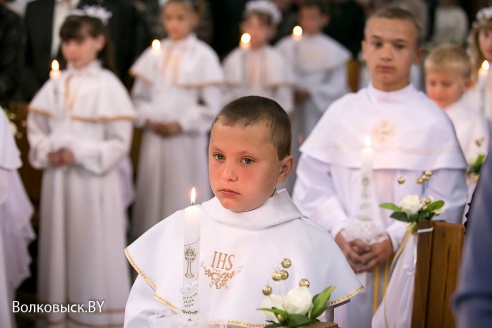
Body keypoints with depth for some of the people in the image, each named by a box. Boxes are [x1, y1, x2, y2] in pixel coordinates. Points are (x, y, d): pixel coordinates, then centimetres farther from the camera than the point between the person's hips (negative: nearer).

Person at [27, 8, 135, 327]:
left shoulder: (108, 86, -9)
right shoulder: (55, 85, 5)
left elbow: (120, 142, -11)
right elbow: (36, 128, 12)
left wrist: (80, 154, -17)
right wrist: (46, 152, -7)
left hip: (94, 180, -5)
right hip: (57, 178, 5)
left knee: (93, 247, 1)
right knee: (59, 243, 11)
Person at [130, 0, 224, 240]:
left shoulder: (203, 56, -5)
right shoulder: (155, 54, 6)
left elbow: (212, 104, -7)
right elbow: (139, 94, 12)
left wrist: (180, 124, -11)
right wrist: (148, 119, -5)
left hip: (186, 137, -4)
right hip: (154, 136, 4)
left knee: (182, 193, -1)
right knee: (152, 191, 8)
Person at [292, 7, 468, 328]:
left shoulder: (433, 121, -2)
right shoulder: (341, 113, 6)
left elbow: (444, 201, -6)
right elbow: (312, 184, 4)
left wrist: (393, 240, -14)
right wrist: (340, 233, -9)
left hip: (408, 261, -2)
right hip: (344, 257, 2)